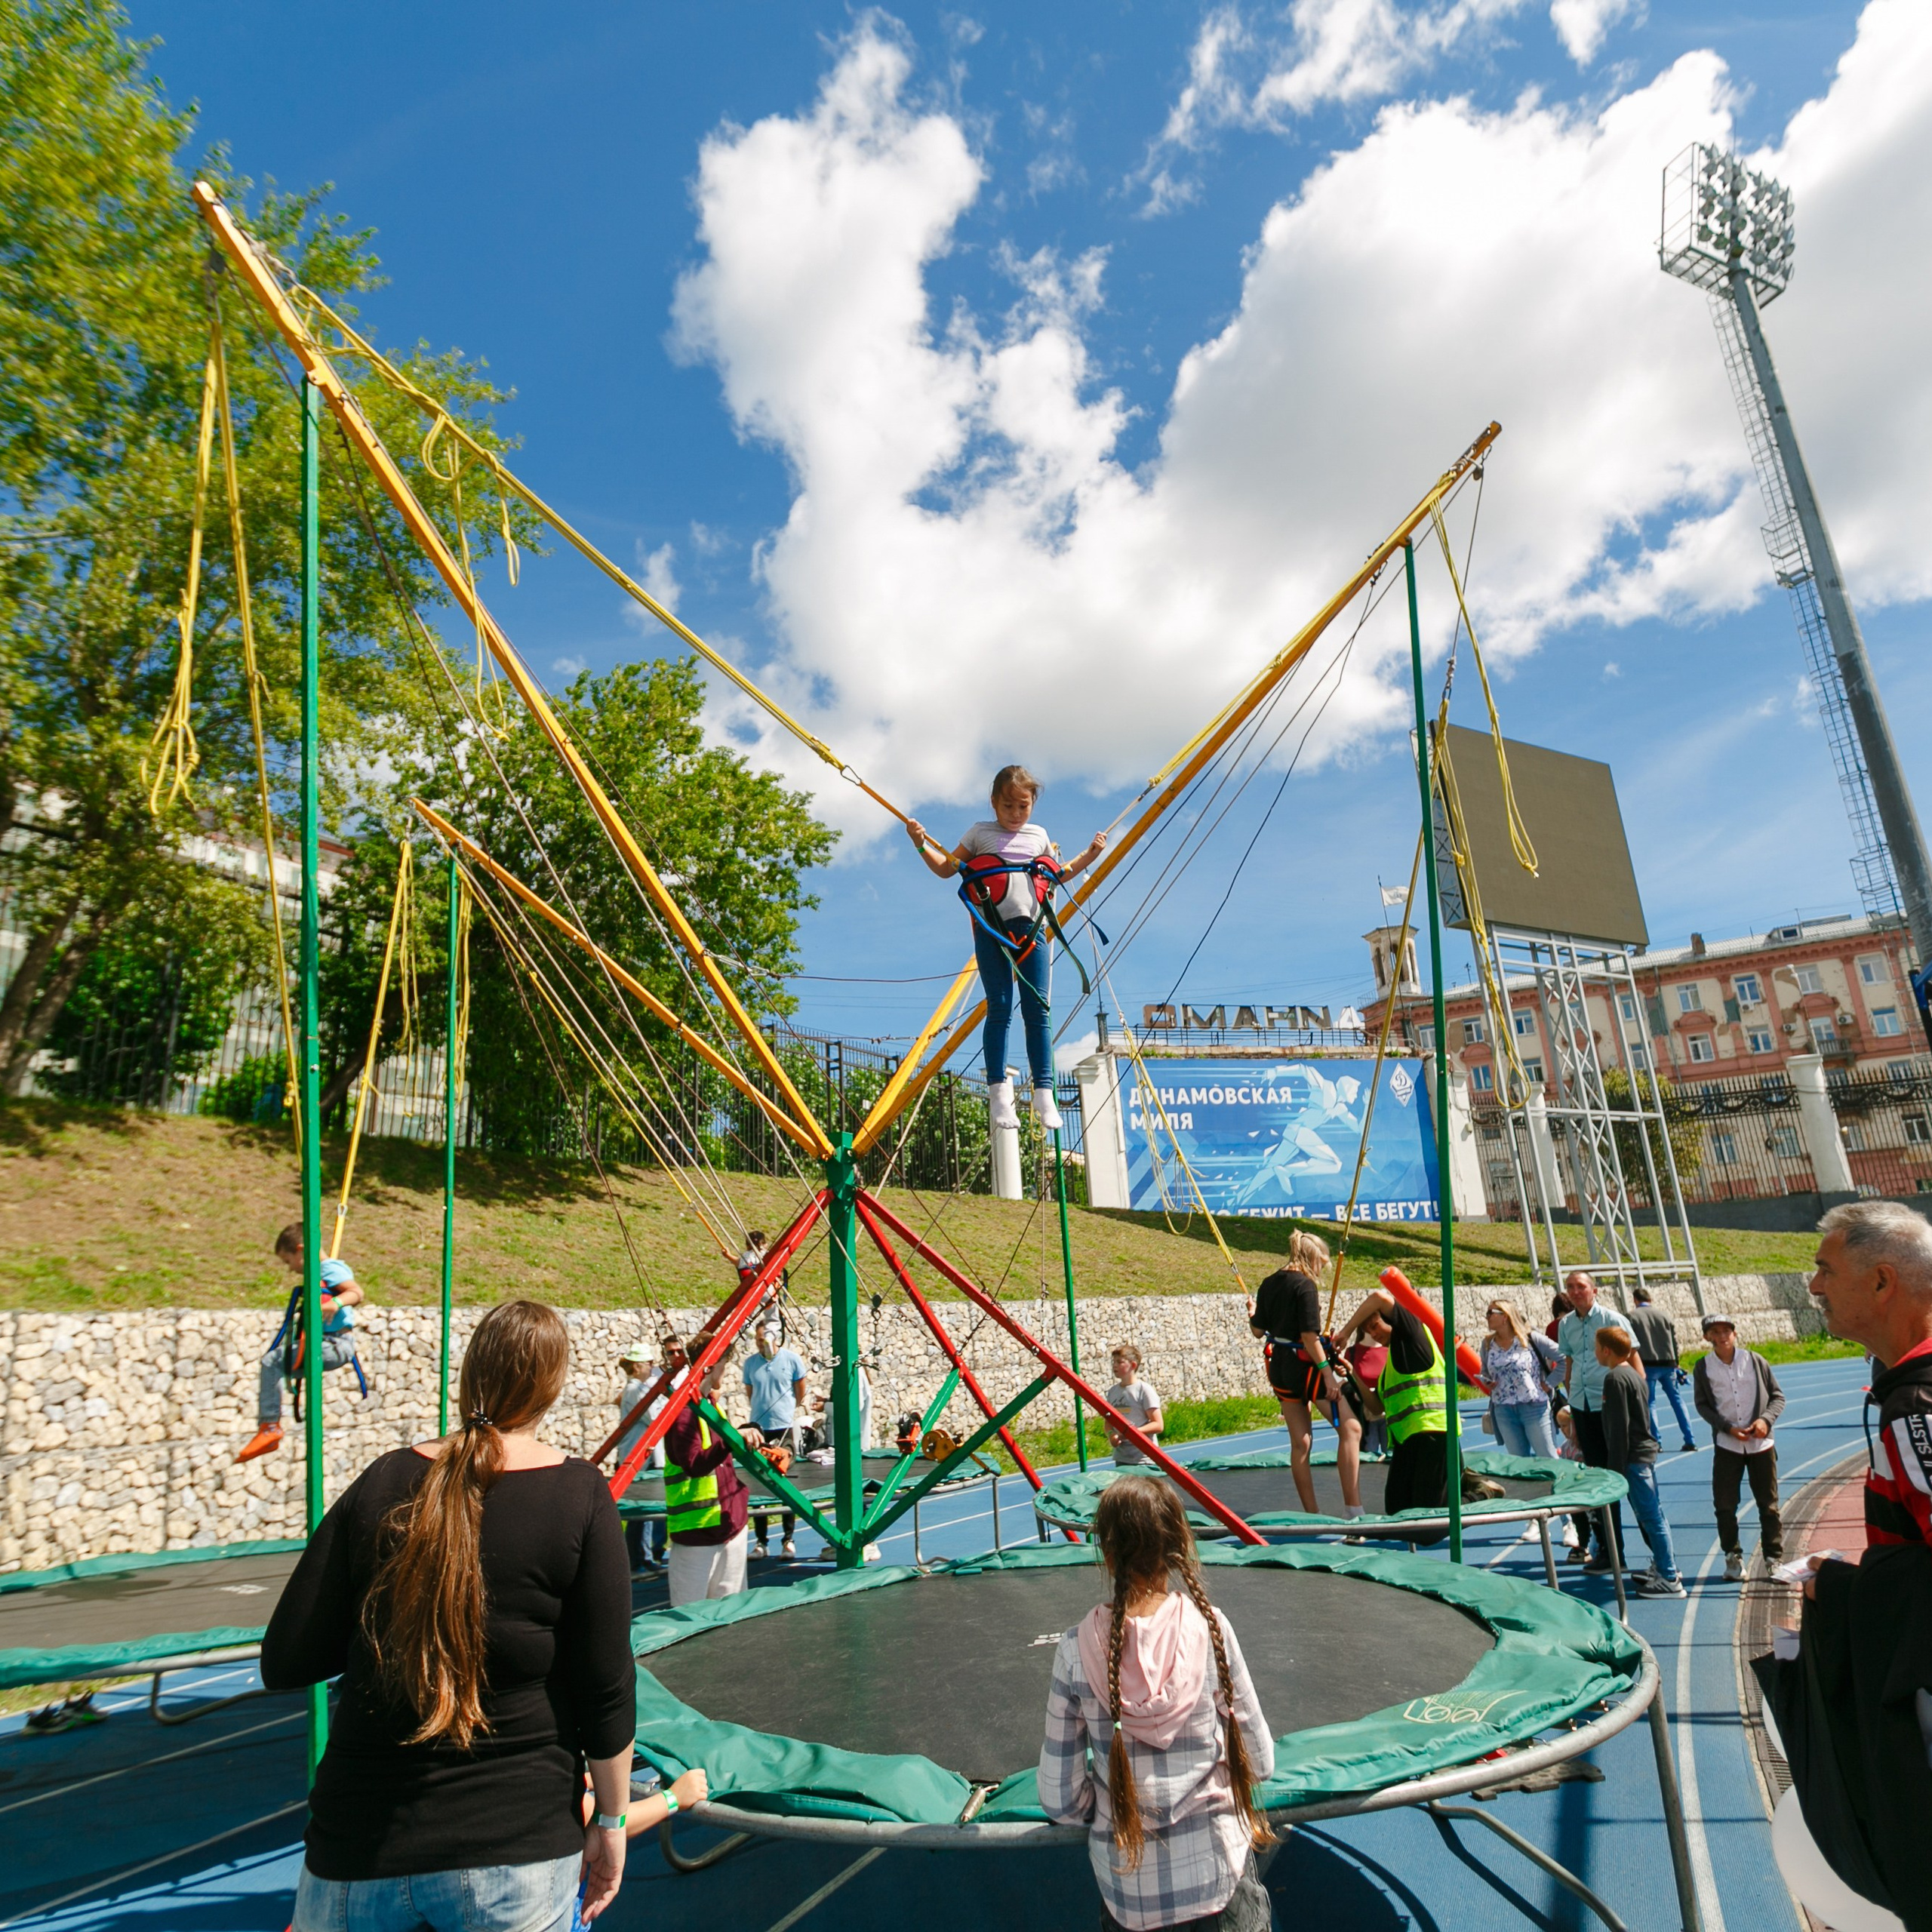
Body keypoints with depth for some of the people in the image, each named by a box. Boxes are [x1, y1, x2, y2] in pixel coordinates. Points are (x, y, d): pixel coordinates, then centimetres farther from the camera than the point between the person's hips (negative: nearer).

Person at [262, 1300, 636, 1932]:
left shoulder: (382, 1483, -7)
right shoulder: (579, 1497, -13)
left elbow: (283, 1665, -2)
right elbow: (607, 1689, -9)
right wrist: (610, 1820, 4)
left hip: (360, 1851, 2)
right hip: (515, 1852, -1)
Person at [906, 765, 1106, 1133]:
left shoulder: (1039, 836, 18)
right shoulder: (980, 833, 9)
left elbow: (1059, 875, 31)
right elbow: (946, 869, 9)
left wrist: (1089, 855, 20)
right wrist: (922, 844, -4)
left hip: (1030, 928, 3)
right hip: (991, 928, -2)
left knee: (1038, 1009, -2)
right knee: (1000, 1009, -6)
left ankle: (1043, 1094, 2)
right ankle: (999, 1092, -1)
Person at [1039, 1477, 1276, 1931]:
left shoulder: (1076, 1648, -13)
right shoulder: (1210, 1628, -13)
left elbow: (1060, 1800, -5)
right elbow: (1260, 1761, -1)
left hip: (1127, 1892, 1)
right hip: (1218, 1880, -1)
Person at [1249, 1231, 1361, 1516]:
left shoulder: (1269, 1284, 7)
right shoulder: (1306, 1286, -13)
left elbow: (1258, 1330, 13)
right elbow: (1309, 1336, -20)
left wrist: (1252, 1315, 34)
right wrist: (1327, 1372, -18)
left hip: (1278, 1365, 8)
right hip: (1304, 1364, -7)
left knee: (1300, 1442, 12)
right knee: (1350, 1428, 0)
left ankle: (1311, 1513, 16)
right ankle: (1353, 1509, -4)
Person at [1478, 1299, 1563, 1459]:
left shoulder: (1530, 1339, -7)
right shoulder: (1488, 1343, 8)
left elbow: (1564, 1359, -5)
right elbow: (1485, 1372, 21)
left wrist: (1548, 1383, -5)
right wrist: (1487, 1382, 0)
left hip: (1535, 1407, -4)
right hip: (1503, 1411, 4)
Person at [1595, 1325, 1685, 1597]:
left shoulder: (1615, 1378, -17)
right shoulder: (1633, 1374, 12)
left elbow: (1619, 1425, -20)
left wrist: (1616, 1465, -15)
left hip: (1634, 1457, -10)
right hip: (1646, 1452, 10)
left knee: (1651, 1516, -4)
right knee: (1651, 1513, 18)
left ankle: (1669, 1580, 1)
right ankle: (1666, 1566, 27)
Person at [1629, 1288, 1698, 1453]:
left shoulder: (1632, 1317, -2)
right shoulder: (1663, 1314, 7)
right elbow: (1675, 1341, 8)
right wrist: (1676, 1363, 17)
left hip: (1647, 1366, -3)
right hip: (1668, 1364, 3)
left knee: (1650, 1403, 3)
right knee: (1677, 1401, 13)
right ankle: (1690, 1440, 14)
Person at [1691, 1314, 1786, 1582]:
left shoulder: (1754, 1360, -3)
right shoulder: (1703, 1367, -2)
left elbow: (1778, 1396, 3)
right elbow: (1702, 1404, 2)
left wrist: (1765, 1419, -13)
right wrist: (1728, 1427, -11)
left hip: (1761, 1444, 0)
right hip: (1726, 1445, 0)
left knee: (1768, 1504, 7)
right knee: (1725, 1504, 3)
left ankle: (1774, 1557, 22)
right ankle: (1733, 1556, 19)